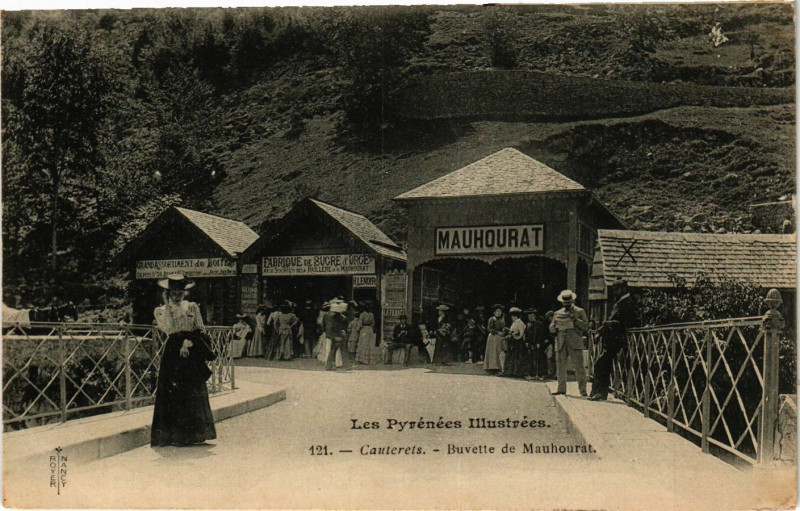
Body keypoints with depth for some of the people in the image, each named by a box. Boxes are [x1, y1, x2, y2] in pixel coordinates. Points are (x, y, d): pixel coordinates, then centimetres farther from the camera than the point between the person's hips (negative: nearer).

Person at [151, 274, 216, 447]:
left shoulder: (192, 307, 11)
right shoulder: (160, 311, 7)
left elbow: (200, 331, 6)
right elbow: (169, 330, -9)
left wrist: (189, 342, -10)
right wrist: (168, 306, -9)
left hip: (192, 354, 2)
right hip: (173, 354, -2)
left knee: (194, 393, 1)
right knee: (173, 394, -6)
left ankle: (193, 434, 7)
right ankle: (173, 435, -1)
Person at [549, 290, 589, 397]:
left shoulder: (580, 312, 8)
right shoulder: (558, 313, 17)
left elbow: (586, 326, 0)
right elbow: (551, 329, 16)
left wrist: (575, 320, -14)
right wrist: (555, 323, -6)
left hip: (575, 344, -4)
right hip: (561, 344, 4)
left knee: (578, 367, -6)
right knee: (560, 367, 5)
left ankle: (582, 389, -2)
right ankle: (561, 389, 14)